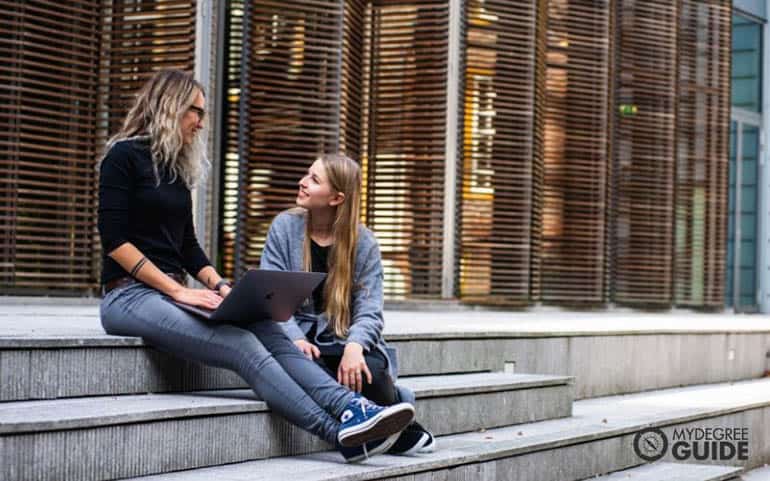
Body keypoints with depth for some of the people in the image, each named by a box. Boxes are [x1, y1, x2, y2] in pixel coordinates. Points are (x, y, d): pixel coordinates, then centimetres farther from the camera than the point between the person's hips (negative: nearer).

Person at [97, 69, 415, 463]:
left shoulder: (177, 168, 19)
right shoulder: (125, 156, -5)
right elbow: (114, 241, -12)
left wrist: (218, 285, 1)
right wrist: (178, 289, -18)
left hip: (169, 292, 7)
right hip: (130, 295, -7)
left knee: (268, 329, -20)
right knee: (243, 345, -27)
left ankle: (352, 408, -36)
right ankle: (342, 434, -33)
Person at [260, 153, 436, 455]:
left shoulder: (363, 243, 1)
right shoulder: (284, 227, 1)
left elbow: (369, 310, -6)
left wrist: (355, 345, -29)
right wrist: (295, 338, -25)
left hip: (345, 340, 0)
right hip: (301, 342, 0)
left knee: (370, 371, -33)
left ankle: (403, 432, -2)